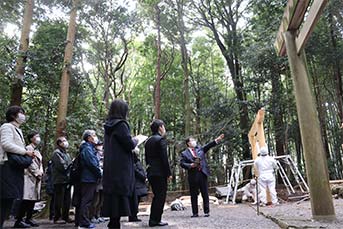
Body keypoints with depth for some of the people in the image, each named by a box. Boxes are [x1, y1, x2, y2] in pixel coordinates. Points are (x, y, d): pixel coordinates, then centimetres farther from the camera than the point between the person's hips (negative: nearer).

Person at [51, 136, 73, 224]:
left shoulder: (67, 154, 21)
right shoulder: (57, 153, -7)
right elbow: (62, 165, -18)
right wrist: (71, 164, -5)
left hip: (67, 180, 8)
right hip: (60, 180, -8)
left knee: (67, 200, 11)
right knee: (59, 200, -2)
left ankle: (65, 217, 19)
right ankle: (57, 218, 6)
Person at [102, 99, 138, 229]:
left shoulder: (109, 126, 13)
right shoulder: (121, 124, -12)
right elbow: (129, 145, -15)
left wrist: (131, 141, 16)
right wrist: (135, 141, 5)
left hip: (110, 169, 9)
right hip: (121, 169, -9)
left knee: (114, 200, 12)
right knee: (121, 198, -4)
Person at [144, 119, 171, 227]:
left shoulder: (148, 141, 15)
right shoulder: (161, 139, -10)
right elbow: (164, 158, -15)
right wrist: (169, 173, -12)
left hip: (151, 173, 8)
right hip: (160, 173, -8)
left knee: (156, 196, 17)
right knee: (161, 196, 0)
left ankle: (153, 220, 21)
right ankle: (156, 220, 2)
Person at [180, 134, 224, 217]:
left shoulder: (200, 149, 14)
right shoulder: (184, 153, 5)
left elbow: (208, 145, 4)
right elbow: (182, 163, -3)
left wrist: (217, 140, -8)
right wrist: (190, 165, -17)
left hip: (202, 174, 2)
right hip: (193, 176, -2)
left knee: (205, 194, 4)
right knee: (193, 195, 4)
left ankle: (206, 212, 12)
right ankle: (195, 213, 13)